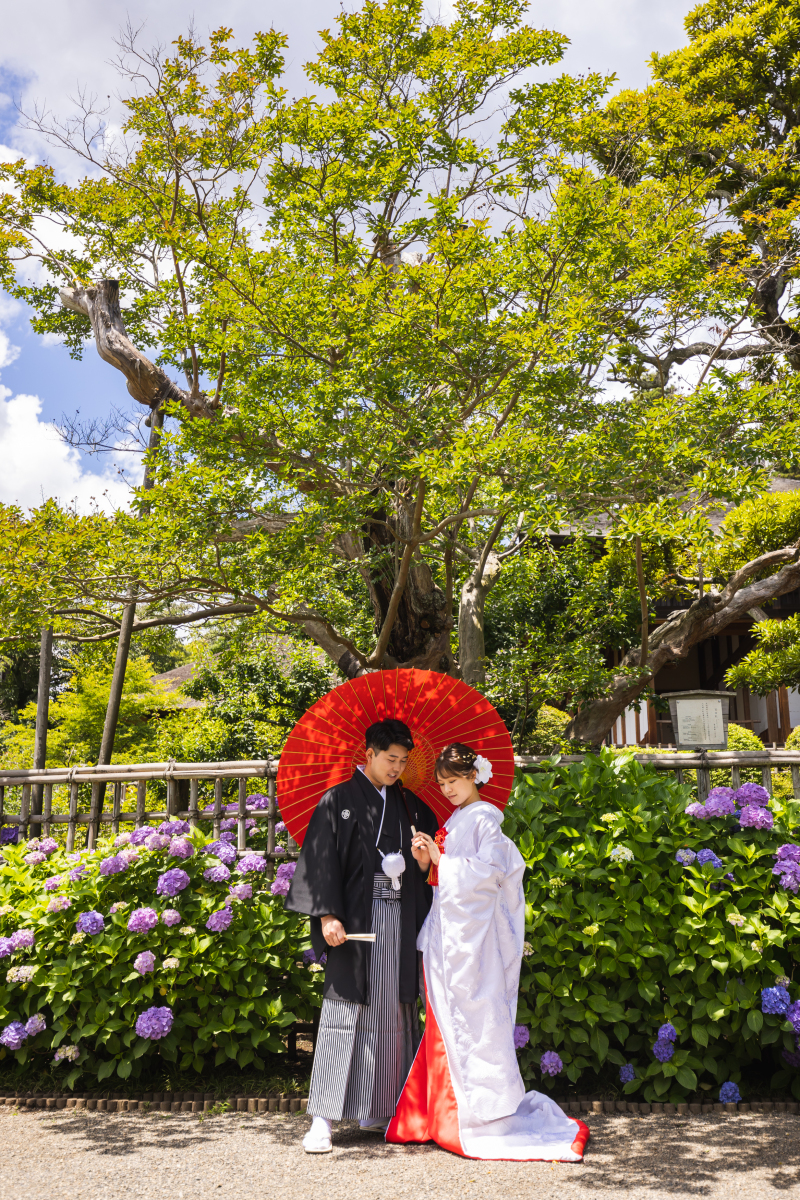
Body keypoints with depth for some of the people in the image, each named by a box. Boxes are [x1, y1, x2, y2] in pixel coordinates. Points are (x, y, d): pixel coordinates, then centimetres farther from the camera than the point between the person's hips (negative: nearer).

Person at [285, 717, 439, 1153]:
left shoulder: (410, 805, 13)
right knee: (344, 1010, -6)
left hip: (400, 918, 5)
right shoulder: (338, 800, -1)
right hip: (356, 920, -5)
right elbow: (321, 861, -7)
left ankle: (378, 1110, 20)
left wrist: (422, 863, -3)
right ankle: (323, 1118, -1)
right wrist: (327, 915, -16)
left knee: (391, 1013, 8)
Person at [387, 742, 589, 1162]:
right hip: (447, 933, 8)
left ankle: (492, 1117, 5)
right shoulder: (453, 823, 17)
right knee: (447, 1023, 10)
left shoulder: (484, 818, -7)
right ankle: (446, 1117, 18)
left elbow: (489, 870, -17)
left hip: (473, 936, -8)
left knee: (474, 1020, -4)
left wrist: (442, 860, -12)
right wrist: (426, 861, 1)